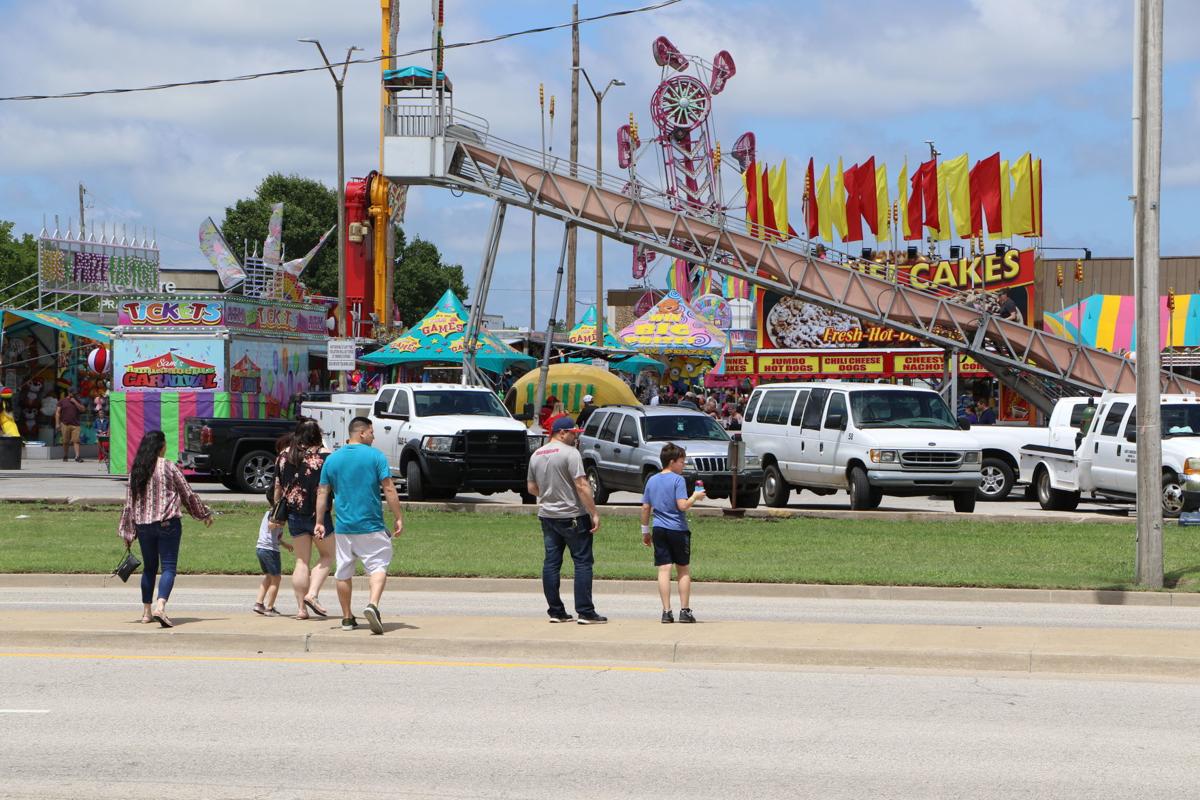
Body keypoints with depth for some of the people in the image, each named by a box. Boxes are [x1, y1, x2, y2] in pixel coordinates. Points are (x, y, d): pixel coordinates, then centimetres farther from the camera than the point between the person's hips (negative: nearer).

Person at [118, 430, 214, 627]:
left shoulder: (135, 471, 5)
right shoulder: (169, 467, -6)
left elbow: (129, 503, 6)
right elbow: (188, 494, 0)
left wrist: (127, 532, 13)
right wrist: (205, 514, 13)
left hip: (143, 526, 4)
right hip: (168, 523, -4)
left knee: (149, 568, 17)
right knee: (168, 567, -6)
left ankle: (146, 611, 21)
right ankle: (160, 606, -25)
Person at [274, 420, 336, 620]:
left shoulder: (284, 456, 5)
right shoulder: (324, 455, -9)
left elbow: (278, 487, 10)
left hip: (294, 514, 4)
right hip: (318, 513, -4)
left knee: (302, 561, 9)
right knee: (327, 556, 12)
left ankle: (301, 608, 6)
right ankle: (312, 594, -7)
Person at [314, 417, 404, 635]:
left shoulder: (332, 459, 6)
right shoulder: (375, 456, -5)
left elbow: (322, 493, 8)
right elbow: (389, 490, -8)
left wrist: (320, 522, 13)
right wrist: (399, 518, -3)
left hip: (343, 527, 4)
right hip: (371, 526, -4)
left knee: (344, 573, 12)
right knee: (378, 566, 2)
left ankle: (347, 618, 17)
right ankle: (373, 604, -21)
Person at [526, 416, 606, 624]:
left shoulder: (536, 455, 10)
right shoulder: (570, 453, -12)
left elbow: (531, 488, 17)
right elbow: (581, 485, -18)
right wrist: (594, 513, -15)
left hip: (547, 515, 7)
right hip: (573, 516, -7)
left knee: (551, 562, 9)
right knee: (583, 562, -2)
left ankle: (556, 611, 10)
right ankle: (585, 612, -5)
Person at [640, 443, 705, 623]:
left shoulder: (652, 480, 8)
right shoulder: (678, 480, -9)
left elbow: (645, 508, 9)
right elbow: (682, 505, -18)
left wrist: (645, 530, 17)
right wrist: (695, 497, -1)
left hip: (659, 529, 4)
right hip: (677, 529, -4)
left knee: (664, 570, 1)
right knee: (684, 571, 8)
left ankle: (666, 612, -3)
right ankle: (684, 611, 7)